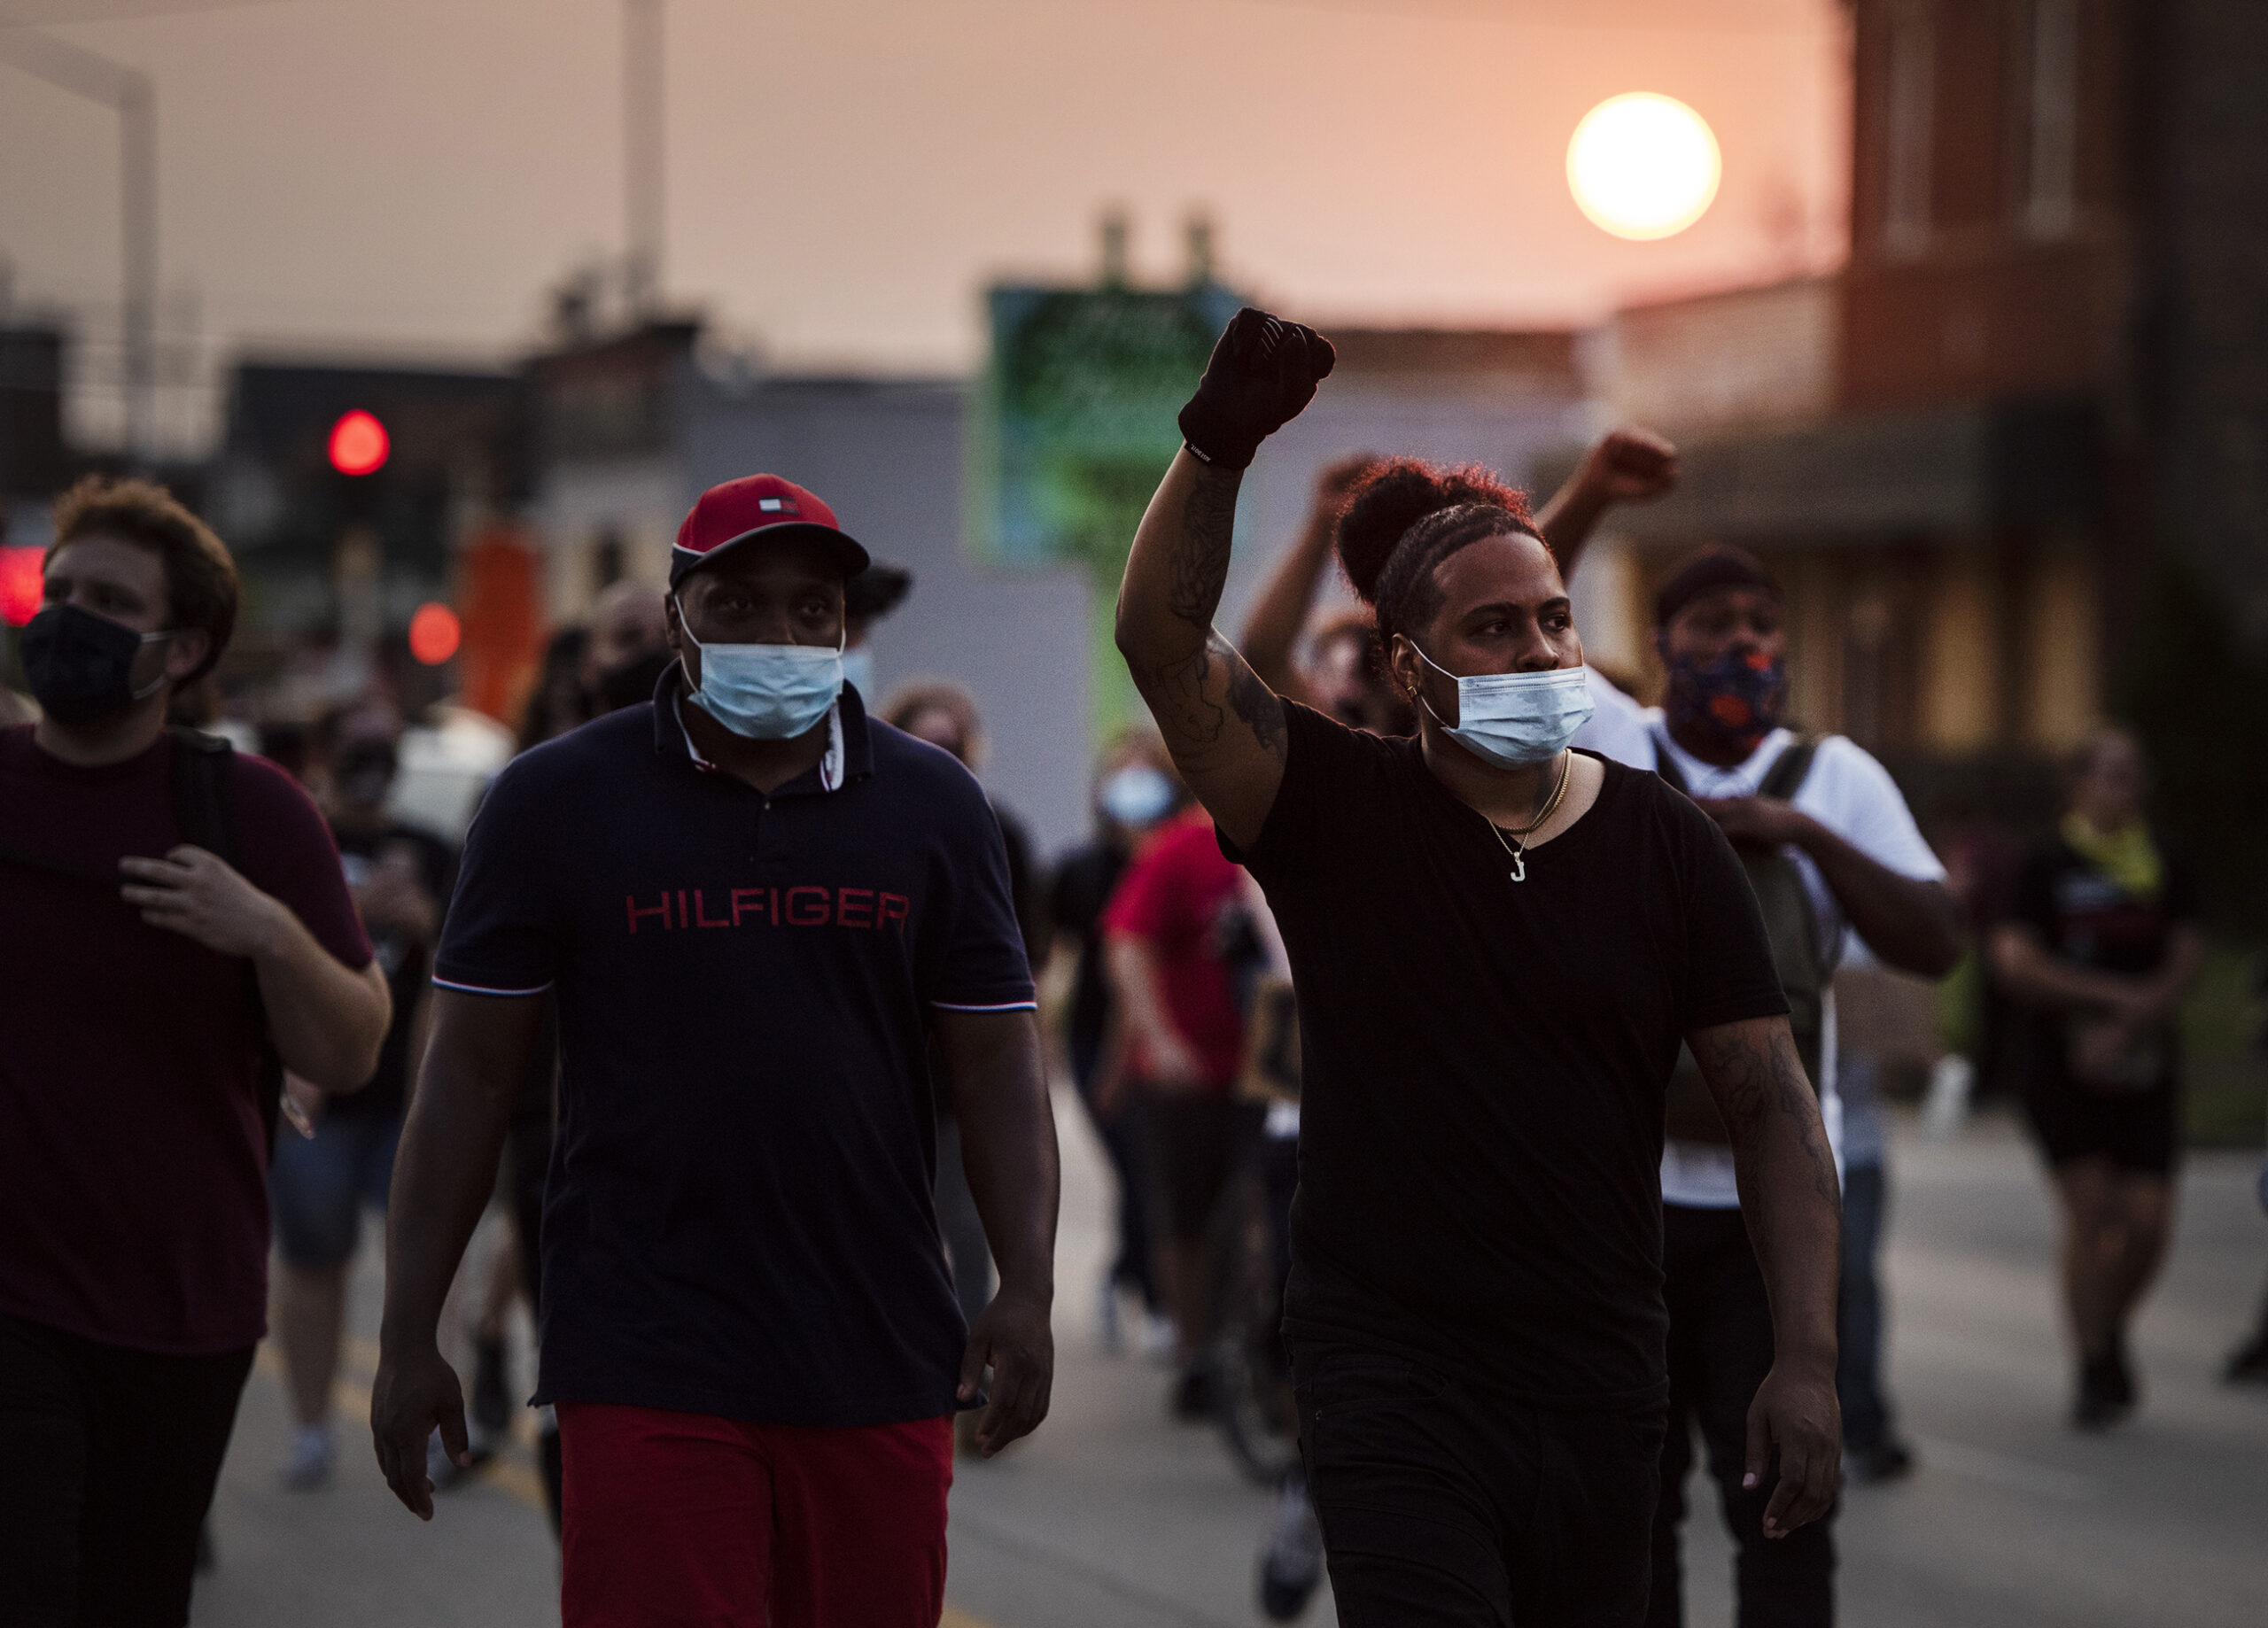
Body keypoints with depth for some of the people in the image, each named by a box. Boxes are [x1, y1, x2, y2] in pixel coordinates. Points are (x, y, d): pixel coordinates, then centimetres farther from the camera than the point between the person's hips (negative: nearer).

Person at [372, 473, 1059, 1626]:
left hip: (882, 1362, 3)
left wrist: (1026, 1289, -6)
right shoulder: (556, 800, 2)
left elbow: (997, 1065, 7)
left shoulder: (934, 806, 8)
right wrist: (409, 1336, -1)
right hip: (646, 1369, -3)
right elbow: (469, 1074, 2)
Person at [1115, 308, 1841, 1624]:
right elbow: (1164, 641, -14)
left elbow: (1774, 1106, 3)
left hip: (1603, 1390, 3)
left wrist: (1808, 1363, -5)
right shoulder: (1338, 812, 0)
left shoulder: (1669, 846, 5)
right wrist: (1218, 449, -28)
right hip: (1394, 1379, -3)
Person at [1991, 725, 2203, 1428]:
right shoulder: (2047, 864, -1)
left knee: (2148, 1221, -4)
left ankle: (2110, 1333, 24)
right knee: (2091, 1208, -11)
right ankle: (2094, 1370, 1)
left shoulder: (2164, 869, 9)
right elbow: (2019, 962, -8)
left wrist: (2127, 1027, -12)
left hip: (2141, 1063, 3)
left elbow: (2185, 963, 2)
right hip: (2062, 1063, -3)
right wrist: (2116, 994, -13)